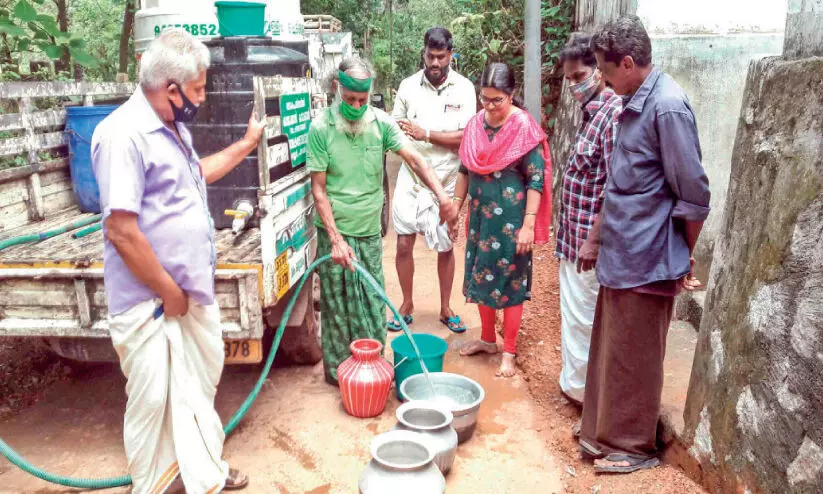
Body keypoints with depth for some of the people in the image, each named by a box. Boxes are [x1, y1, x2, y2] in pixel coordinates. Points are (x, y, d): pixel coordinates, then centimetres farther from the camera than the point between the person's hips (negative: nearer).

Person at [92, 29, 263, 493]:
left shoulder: (173, 127, 8)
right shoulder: (124, 134, -22)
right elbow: (121, 231, -24)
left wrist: (245, 145, 29)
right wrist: (169, 292, -16)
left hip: (194, 290, 9)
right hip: (150, 302, -9)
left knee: (200, 388, 21)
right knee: (154, 401, 6)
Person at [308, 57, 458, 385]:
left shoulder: (381, 122, -1)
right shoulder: (321, 128, -10)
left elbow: (414, 160, -9)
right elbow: (319, 188, -10)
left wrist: (442, 195, -27)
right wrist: (336, 238, -16)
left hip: (370, 231, 3)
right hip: (335, 232, -3)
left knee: (373, 304, 11)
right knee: (337, 305, 8)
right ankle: (337, 368, 26)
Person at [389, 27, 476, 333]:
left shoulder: (464, 88, -5)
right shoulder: (408, 86, 0)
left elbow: (467, 137, -12)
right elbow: (395, 126, 10)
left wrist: (426, 134, -20)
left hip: (446, 180, -1)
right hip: (411, 178, 1)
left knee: (446, 247, 10)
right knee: (404, 244, 2)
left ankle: (445, 309, 28)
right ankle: (406, 306, 23)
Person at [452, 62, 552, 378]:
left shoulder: (524, 127, -13)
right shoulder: (476, 124, 3)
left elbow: (536, 180, -14)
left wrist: (528, 225, -18)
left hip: (511, 218, -6)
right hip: (481, 214, 6)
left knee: (510, 281, 4)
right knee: (481, 277, 14)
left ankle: (509, 352, 18)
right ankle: (487, 339, 33)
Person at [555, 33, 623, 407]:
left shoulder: (614, 113, -18)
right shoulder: (593, 112, 12)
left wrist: (594, 240, -21)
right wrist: (580, 237, 18)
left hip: (587, 239, -10)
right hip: (575, 237, 10)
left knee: (582, 319, 5)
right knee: (577, 315, 19)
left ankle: (581, 389, 22)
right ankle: (577, 384, 35)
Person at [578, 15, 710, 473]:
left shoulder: (667, 106, -19)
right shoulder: (637, 102, 9)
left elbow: (694, 194, -17)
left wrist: (685, 257, -7)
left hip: (645, 260, -9)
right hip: (621, 254, 9)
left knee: (633, 358, 7)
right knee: (611, 350, 19)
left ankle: (633, 445, 26)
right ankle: (606, 431, 36)